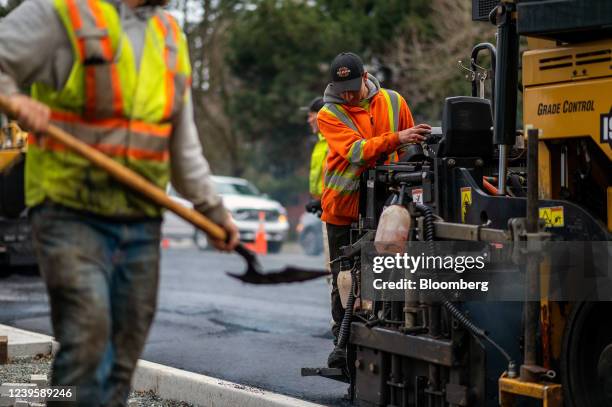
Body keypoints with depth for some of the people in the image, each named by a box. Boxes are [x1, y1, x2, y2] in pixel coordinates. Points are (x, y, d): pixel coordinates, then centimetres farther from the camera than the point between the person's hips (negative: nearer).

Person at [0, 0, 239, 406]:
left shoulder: (171, 37, 16)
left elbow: (183, 144, 22)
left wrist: (213, 209, 21)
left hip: (142, 224, 6)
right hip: (71, 215, -6)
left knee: (122, 358, 7)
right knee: (87, 331, -19)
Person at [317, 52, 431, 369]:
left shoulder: (393, 102, 3)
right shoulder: (329, 115, -6)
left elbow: (410, 148, 13)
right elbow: (355, 152, -22)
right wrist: (395, 139, -35)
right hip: (344, 207, -1)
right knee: (344, 279, 6)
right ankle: (343, 343, 16)